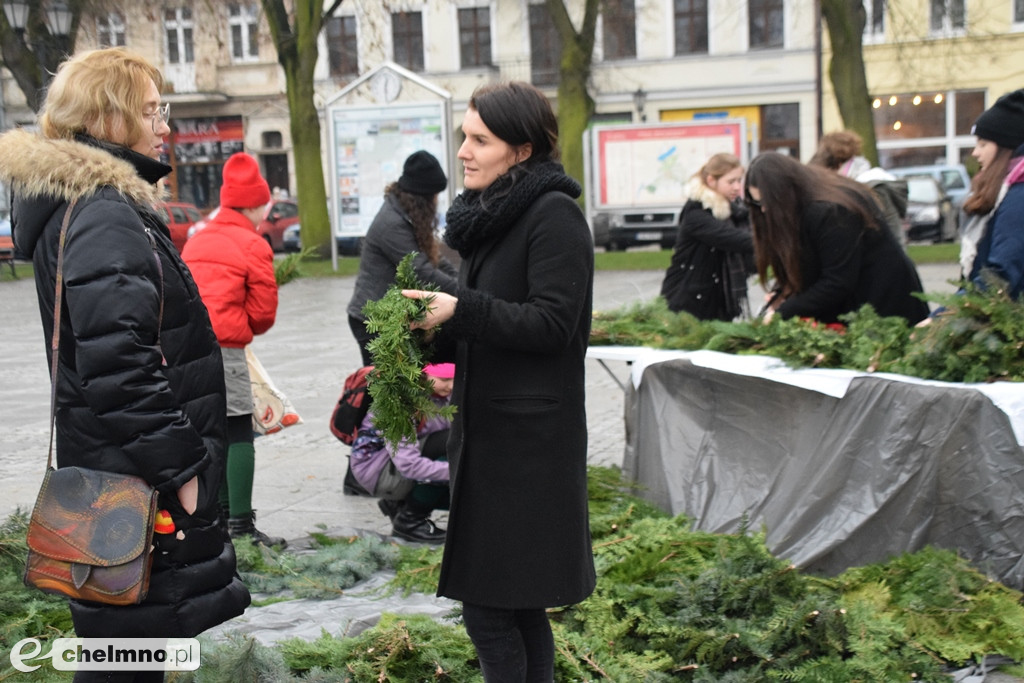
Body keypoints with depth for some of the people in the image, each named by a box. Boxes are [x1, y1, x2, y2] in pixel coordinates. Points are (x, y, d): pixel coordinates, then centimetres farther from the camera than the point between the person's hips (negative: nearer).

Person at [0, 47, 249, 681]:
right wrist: (179, 466, -21)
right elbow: (119, 362, -28)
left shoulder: (83, 203, 15)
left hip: (115, 471, 10)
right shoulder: (107, 216, -18)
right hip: (135, 486, -10)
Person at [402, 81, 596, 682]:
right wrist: (432, 329, 4)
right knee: (515, 603, 15)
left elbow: (551, 322, -18)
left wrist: (460, 310, -21)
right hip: (486, 426, 9)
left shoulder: (554, 215, -12)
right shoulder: (491, 213, 14)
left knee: (490, 605, -5)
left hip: (529, 436, -9)